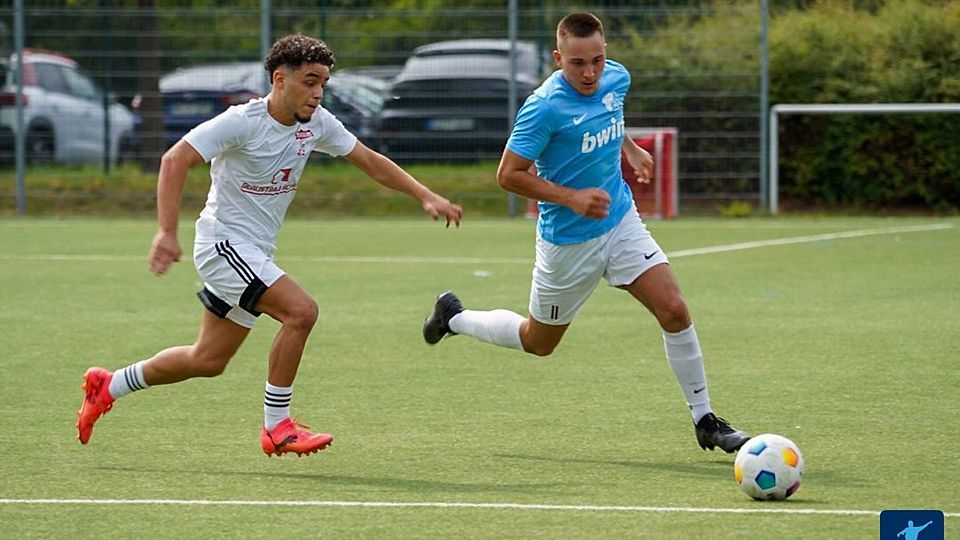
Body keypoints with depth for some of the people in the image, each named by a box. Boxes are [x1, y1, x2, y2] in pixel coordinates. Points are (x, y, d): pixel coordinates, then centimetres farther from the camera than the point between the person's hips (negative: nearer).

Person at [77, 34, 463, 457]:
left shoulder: (316, 123, 1)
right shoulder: (242, 122, -20)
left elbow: (371, 162, 10)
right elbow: (175, 160, -22)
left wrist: (426, 197, 3)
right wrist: (167, 231, -30)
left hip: (255, 253, 8)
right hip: (224, 242, -8)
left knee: (209, 361, 14)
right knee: (301, 311, -23)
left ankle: (108, 387, 31)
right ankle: (276, 428, -13)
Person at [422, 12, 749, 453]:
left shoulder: (617, 79, -3)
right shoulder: (545, 107, -25)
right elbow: (509, 174, -20)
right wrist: (573, 198, -26)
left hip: (620, 221, 5)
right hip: (568, 241, -5)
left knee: (674, 310, -10)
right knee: (538, 342, 13)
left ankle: (704, 420, 0)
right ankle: (455, 318, 40)